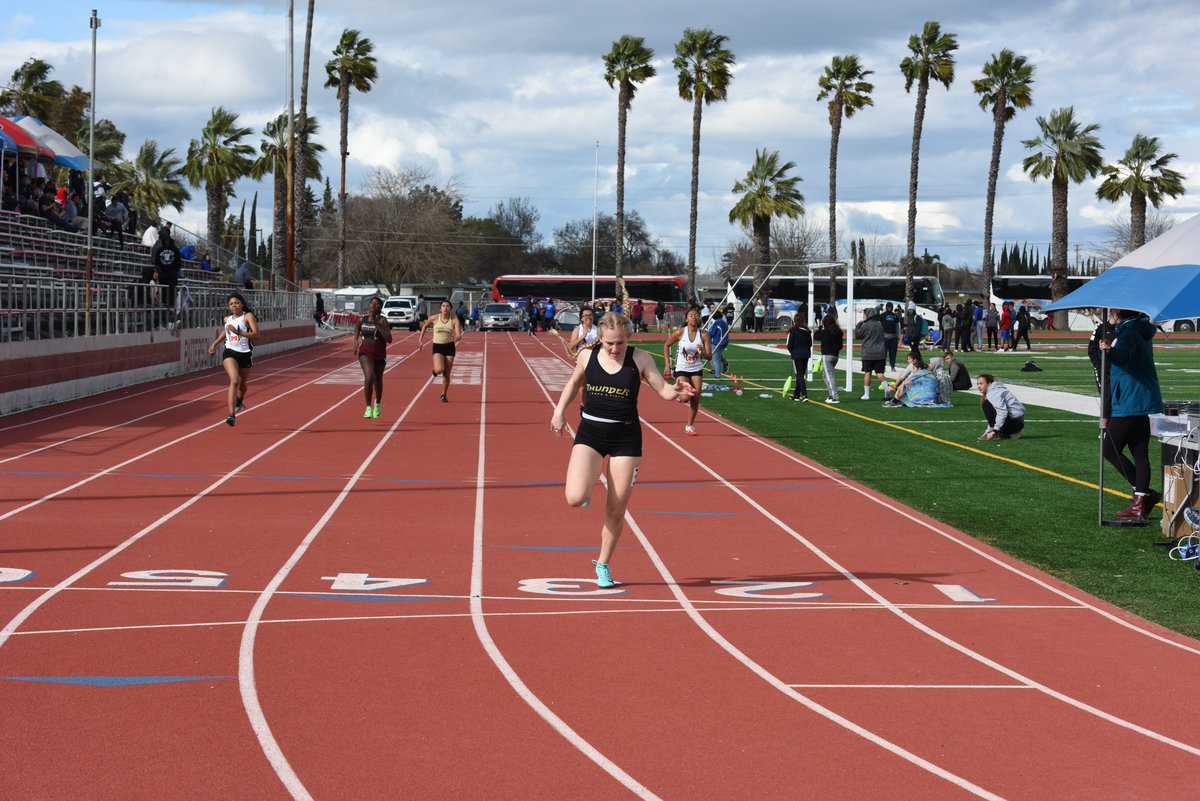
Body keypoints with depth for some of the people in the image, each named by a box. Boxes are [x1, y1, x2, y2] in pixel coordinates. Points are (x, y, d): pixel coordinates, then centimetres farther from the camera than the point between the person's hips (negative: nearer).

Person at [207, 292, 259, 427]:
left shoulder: (248, 316, -6)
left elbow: (256, 334, -20)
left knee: (242, 383, 20)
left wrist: (238, 332, -28)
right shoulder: (227, 319, 8)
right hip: (229, 353, 1)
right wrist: (215, 344, 23)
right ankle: (232, 415, -30)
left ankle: (240, 399, 58)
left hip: (245, 354, -1)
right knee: (234, 380, -23)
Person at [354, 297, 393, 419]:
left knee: (378, 381, 17)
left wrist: (377, 324, -24)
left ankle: (378, 403, 46)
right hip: (365, 353, 0)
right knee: (369, 377, -23)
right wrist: (356, 341, 8)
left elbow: (389, 339, -20)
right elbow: (357, 328, 23)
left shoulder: (382, 320, -11)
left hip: (379, 354, 0)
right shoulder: (362, 319, -2)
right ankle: (368, 407, -12)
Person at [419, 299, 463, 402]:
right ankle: (435, 370, 15)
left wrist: (457, 337, -40)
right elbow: (425, 326, 11)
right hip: (437, 347, -1)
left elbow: (459, 335, -16)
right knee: (439, 370, -23)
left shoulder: (454, 320, -8)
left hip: (449, 347, 1)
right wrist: (420, 340, 10)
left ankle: (443, 395, 24)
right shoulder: (435, 318, -7)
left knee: (446, 374, 6)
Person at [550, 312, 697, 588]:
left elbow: (663, 389, -7)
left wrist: (677, 391, -29)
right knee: (575, 498, -19)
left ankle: (603, 565, 26)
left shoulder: (639, 359, -7)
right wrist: (560, 411, 9)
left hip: (625, 437, 0)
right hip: (590, 433, 0)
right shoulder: (587, 356, -2)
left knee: (616, 511, 4)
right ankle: (589, 484, 19)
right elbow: (574, 382, 17)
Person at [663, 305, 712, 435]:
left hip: (697, 369, 2)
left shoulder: (703, 334, -7)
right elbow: (666, 345, 3)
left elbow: (709, 356, -5)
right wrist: (667, 365, -1)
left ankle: (690, 426, 14)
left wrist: (702, 353, -28)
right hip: (682, 369, -2)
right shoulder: (680, 332, -11)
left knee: (695, 399, -3)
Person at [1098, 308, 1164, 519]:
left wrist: (1109, 351, -56)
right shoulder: (1141, 332, 16)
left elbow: (1122, 355, -37)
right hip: (1147, 404, 10)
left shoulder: (1128, 333, -15)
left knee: (1110, 450, -3)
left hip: (1130, 404, -10)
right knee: (1140, 453, 8)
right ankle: (1140, 502, 6)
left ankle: (1145, 493, -5)